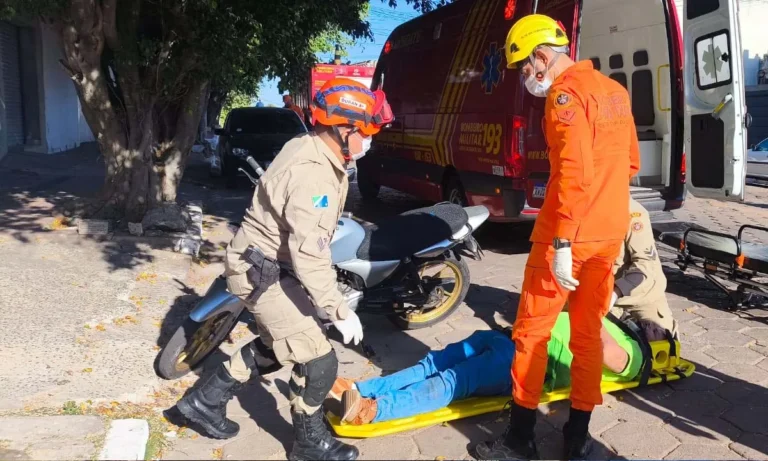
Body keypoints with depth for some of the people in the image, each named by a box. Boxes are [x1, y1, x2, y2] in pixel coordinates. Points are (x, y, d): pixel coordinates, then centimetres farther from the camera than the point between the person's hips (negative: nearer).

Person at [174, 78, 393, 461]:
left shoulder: (310, 148, 3)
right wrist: (340, 311, -31)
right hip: (263, 271, -11)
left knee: (277, 345, 27)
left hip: (268, 262, 11)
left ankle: (206, 398, 38)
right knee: (318, 361, -5)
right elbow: (309, 255, -35)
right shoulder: (313, 174, -29)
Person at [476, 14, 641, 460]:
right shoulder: (615, 91, 13)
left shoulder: (565, 94, -13)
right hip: (610, 234, 8)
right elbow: (630, 162, 20)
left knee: (532, 331, 3)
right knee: (588, 332, 14)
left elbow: (574, 173, -23)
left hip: (568, 235, -8)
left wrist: (561, 244, -22)